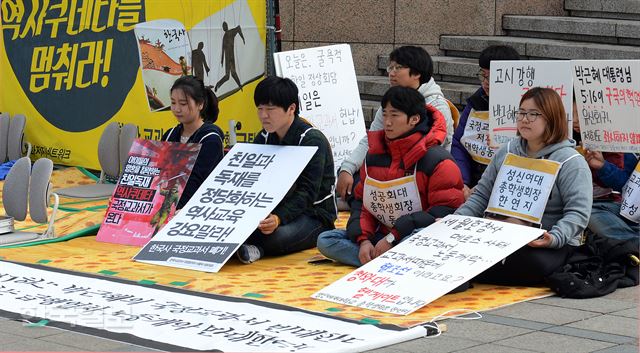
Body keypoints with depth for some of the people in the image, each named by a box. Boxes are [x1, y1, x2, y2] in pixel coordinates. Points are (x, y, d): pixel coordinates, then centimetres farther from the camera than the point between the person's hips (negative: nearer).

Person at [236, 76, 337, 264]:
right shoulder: (264, 138, 8)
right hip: (276, 209, 6)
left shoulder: (312, 140, -15)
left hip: (314, 214, -6)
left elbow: (307, 192, -25)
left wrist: (279, 218, -42)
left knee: (279, 235, -38)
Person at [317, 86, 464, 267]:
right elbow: (361, 202, 14)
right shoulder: (374, 155, 11)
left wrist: (393, 237, -19)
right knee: (325, 240, -12)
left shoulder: (436, 160, -9)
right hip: (381, 237, 7)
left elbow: (446, 212, -16)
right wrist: (364, 239, -8)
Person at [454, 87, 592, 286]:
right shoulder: (507, 152, 17)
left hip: (551, 245, -5)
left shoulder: (570, 162, -3)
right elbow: (482, 195, 18)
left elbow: (578, 212, -12)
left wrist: (554, 238, -30)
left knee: (532, 264, -41)